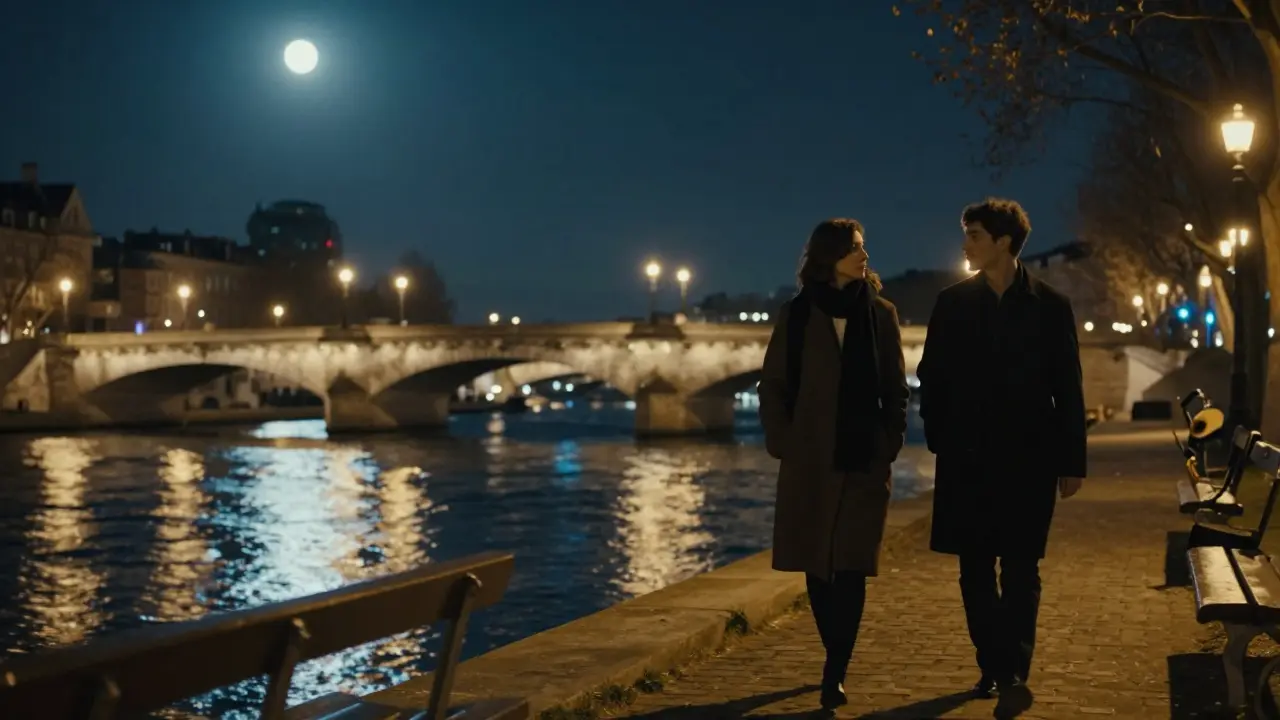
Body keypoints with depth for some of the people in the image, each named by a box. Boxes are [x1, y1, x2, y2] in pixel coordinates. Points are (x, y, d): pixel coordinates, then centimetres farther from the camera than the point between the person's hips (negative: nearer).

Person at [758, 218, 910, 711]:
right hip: (809, 461, 1)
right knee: (817, 566, 7)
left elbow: (896, 388, 8)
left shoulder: (880, 314, 5)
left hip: (865, 461, -1)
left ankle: (835, 674, -6)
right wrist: (782, 444, -3)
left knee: (850, 568, -8)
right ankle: (838, 664, 23)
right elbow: (772, 385, 6)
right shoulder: (796, 315, 3)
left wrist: (891, 444, -2)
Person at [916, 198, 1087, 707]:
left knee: (1020, 569, -2)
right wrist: (939, 438, 2)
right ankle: (994, 666, 16)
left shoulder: (1049, 306, 1)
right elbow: (932, 377, 8)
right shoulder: (953, 303, 6)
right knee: (974, 569, 6)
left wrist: (1072, 461, 0)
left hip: (1029, 456, -2)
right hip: (967, 457, 2)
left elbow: (1068, 389, 2)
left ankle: (1014, 669, 0)